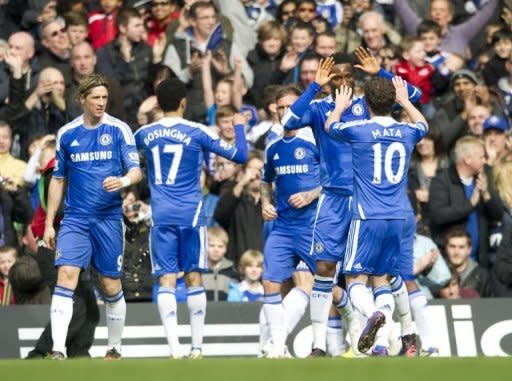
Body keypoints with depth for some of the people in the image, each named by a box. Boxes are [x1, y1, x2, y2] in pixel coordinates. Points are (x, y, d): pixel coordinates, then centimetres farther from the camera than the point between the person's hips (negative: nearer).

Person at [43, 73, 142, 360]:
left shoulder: (119, 130, -1)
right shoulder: (67, 134, 7)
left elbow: (136, 172, -5)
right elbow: (58, 180, 14)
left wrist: (124, 180, -29)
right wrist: (49, 223, 11)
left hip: (109, 218, -1)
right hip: (75, 218, 1)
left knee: (111, 285, 4)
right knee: (66, 275, -15)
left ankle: (115, 348, 21)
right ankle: (59, 350, -20)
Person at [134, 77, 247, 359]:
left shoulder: (144, 134, 6)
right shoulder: (197, 132, -2)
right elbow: (239, 156, 1)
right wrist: (239, 126, 18)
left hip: (160, 216, 1)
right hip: (190, 214, -1)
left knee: (166, 280, -3)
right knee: (193, 278, 7)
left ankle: (174, 346, -17)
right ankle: (197, 346, 10)